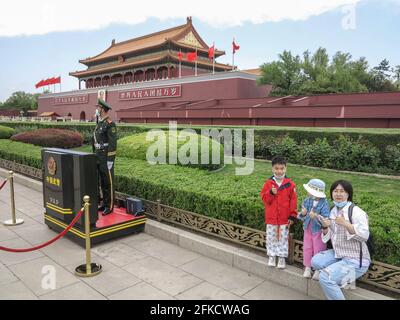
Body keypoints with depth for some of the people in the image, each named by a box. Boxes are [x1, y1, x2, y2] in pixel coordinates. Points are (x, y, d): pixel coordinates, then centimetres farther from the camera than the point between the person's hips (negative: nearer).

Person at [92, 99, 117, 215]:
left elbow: (113, 143, -19)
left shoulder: (110, 124, -16)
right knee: (102, 181, 13)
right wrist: (96, 156, 21)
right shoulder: (100, 123, 15)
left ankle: (110, 206, 7)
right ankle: (105, 203, 24)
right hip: (99, 157, 9)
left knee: (109, 182, -2)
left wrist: (110, 160, -21)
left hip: (107, 158, -9)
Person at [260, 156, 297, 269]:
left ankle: (282, 258, 24)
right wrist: (271, 193, -22)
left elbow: (293, 201, -4)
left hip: (285, 218, -1)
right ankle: (271, 256, 28)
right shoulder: (268, 183, -3)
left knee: (283, 238, 9)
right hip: (271, 217, 1)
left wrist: (292, 216, -5)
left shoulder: (290, 184, -6)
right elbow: (264, 199, -3)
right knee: (271, 238, 12)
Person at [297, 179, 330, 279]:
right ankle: (307, 267, 29)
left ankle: (318, 270, 25)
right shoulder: (307, 201, -4)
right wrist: (303, 214, -18)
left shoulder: (324, 204, -20)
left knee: (318, 251, 9)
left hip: (318, 231, -5)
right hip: (308, 229, 5)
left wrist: (316, 216, -35)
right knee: (307, 249, 13)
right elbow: (301, 217, 4)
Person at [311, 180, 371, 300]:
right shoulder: (334, 210, 5)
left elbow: (364, 235, -27)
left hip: (355, 260, -8)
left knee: (325, 277, -21)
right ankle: (345, 277, 10)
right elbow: (329, 236, 11)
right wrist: (325, 227, -11)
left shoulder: (356, 211, -18)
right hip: (338, 254, 8)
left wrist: (345, 224, -37)